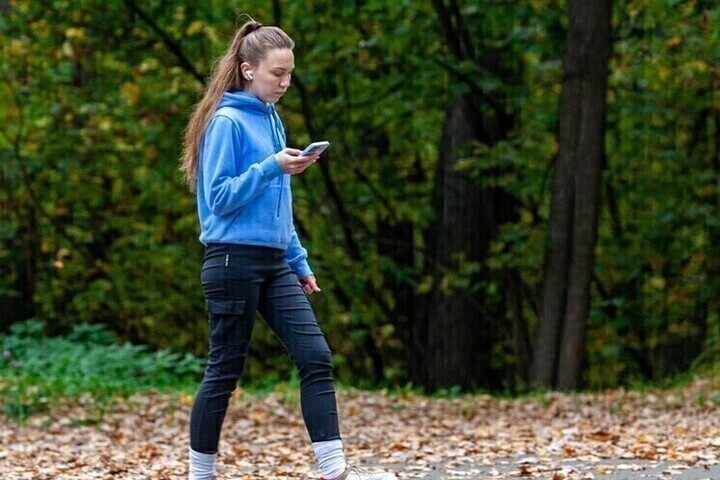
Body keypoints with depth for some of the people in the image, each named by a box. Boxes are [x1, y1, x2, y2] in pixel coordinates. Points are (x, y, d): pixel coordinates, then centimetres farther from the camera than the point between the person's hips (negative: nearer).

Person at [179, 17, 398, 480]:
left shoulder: (270, 119, 14)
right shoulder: (226, 122, -10)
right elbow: (220, 198, -15)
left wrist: (300, 263, 18)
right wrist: (272, 167, -22)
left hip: (274, 264, 8)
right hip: (234, 261, -7)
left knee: (317, 358, -5)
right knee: (225, 371, 1)